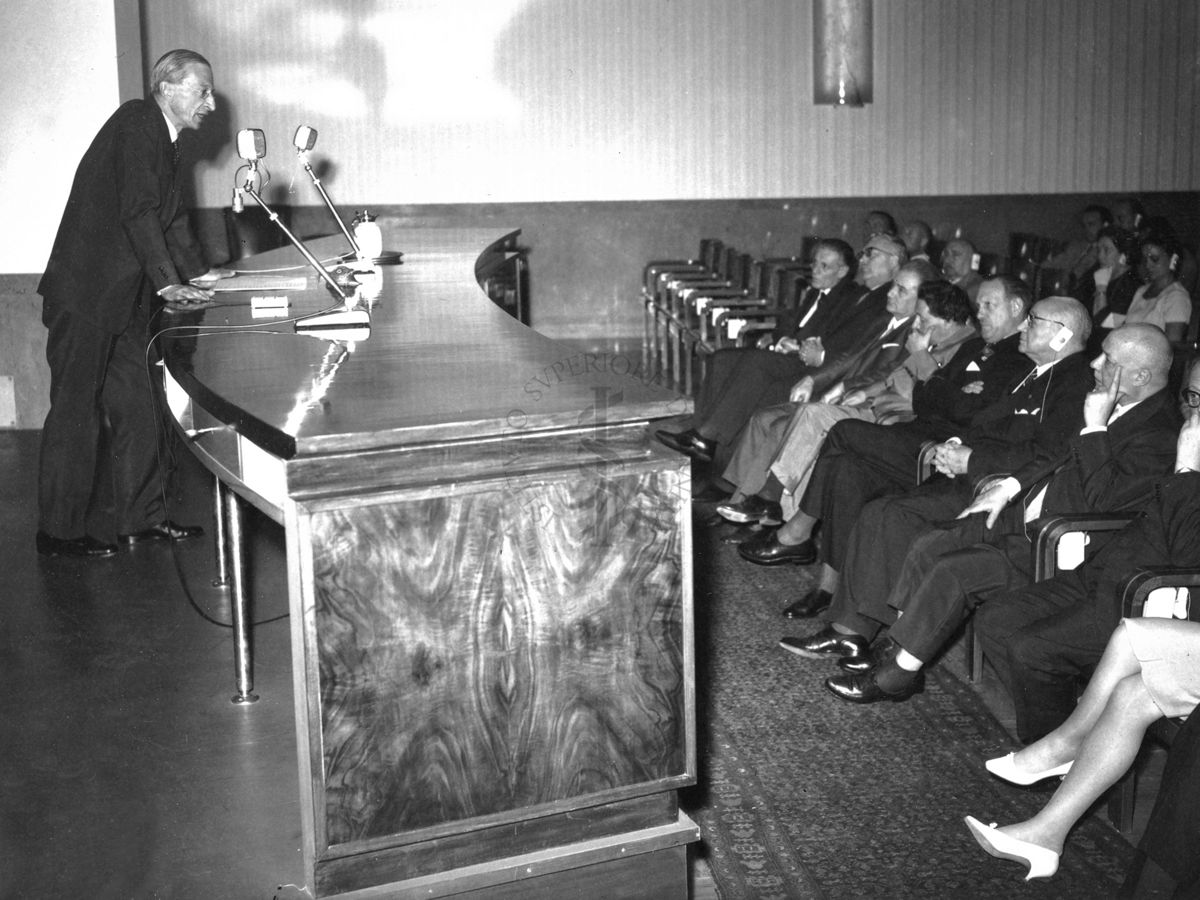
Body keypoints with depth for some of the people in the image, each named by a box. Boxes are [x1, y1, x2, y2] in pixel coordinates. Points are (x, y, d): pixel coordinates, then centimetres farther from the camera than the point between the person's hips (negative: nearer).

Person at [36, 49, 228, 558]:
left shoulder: (162, 139, 16)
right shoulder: (138, 122, -12)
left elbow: (170, 218, 21)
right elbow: (138, 211, -21)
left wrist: (198, 273, 12)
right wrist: (168, 284, -24)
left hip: (123, 298, 9)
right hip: (86, 293, -9)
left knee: (135, 409, 11)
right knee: (75, 409, -3)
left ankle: (141, 519, 19)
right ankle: (57, 531, 4)